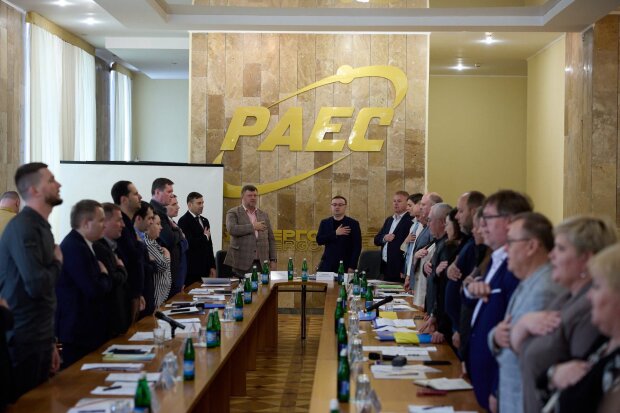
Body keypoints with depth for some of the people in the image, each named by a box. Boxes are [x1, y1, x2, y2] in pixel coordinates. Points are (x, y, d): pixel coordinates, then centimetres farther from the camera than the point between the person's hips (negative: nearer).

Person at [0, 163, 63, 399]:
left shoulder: (40, 226, 14)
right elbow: (37, 285, -27)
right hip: (24, 341, -9)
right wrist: (57, 262, -6)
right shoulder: (23, 227, -17)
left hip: (39, 339, 9)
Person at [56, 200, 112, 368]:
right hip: (79, 331, -10)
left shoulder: (76, 244, 13)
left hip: (81, 329, 10)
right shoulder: (75, 248, -19)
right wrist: (104, 275, -6)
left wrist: (102, 276, -3)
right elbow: (94, 290, -24)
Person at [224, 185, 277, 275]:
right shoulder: (233, 213, 4)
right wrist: (252, 227, -11)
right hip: (242, 262, -4)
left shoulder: (264, 215, 17)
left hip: (261, 263, 4)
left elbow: (271, 239, 17)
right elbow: (231, 229, -16)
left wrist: (273, 260, 8)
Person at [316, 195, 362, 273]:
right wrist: (335, 233, -13)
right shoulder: (324, 223, 11)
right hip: (327, 266, 2)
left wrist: (352, 267, -10)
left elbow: (357, 247, -2)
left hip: (345, 266, -2)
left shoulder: (353, 224, 2)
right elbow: (319, 240, -1)